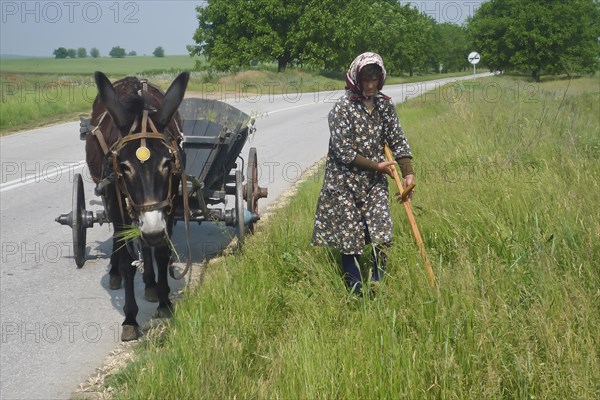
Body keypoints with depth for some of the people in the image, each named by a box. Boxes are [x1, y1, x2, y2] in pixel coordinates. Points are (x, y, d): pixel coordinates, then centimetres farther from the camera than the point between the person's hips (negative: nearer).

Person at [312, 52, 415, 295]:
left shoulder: (384, 105, 5)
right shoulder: (343, 108, -12)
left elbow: (398, 140, 5)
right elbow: (344, 152, -15)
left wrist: (408, 173, -6)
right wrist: (377, 165, -12)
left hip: (375, 184, 5)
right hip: (345, 184, -4)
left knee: (382, 237, -3)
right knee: (350, 240, 0)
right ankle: (356, 294, 13)